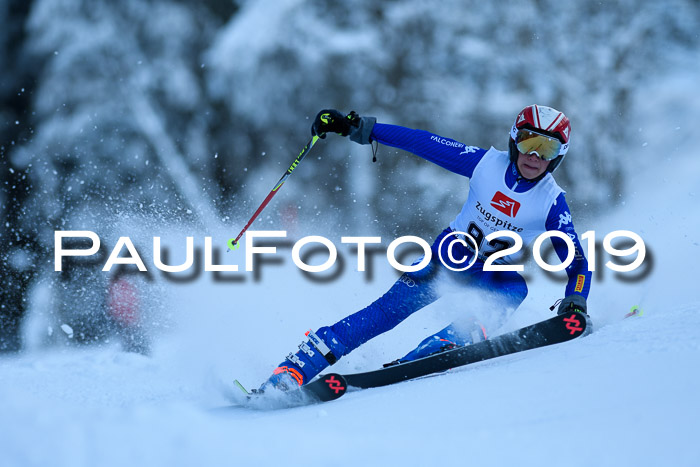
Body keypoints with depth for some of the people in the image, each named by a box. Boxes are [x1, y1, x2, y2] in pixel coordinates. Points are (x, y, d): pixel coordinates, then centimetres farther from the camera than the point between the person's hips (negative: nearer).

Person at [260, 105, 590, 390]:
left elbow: (578, 261, -13)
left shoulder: (551, 203, -15)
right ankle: (291, 371, -22)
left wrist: (574, 304, -32)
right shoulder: (486, 163, -13)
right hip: (450, 253, 0)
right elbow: (423, 142, -10)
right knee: (389, 309, -19)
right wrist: (357, 128, -12)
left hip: (494, 275, 0)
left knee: (515, 290, -35)